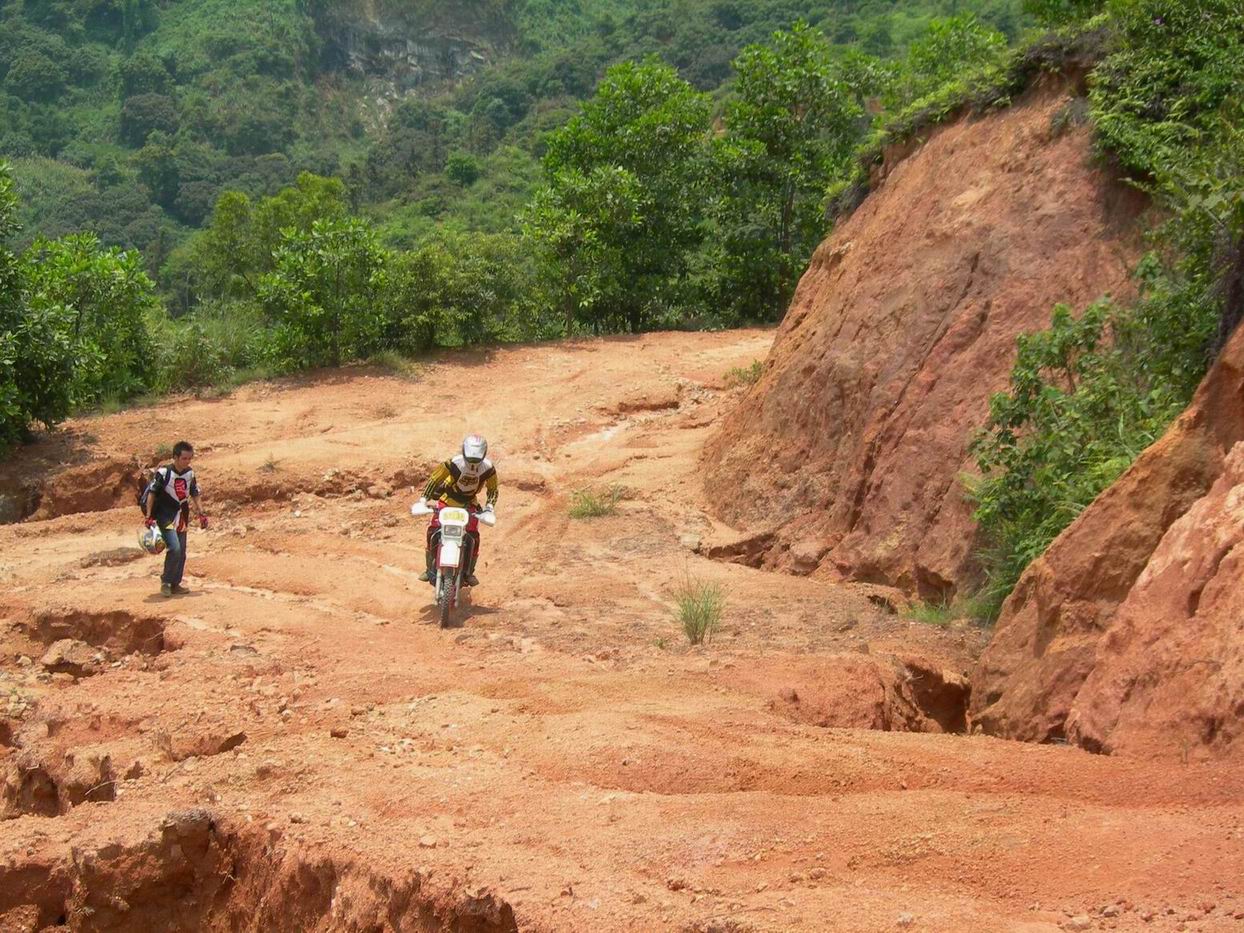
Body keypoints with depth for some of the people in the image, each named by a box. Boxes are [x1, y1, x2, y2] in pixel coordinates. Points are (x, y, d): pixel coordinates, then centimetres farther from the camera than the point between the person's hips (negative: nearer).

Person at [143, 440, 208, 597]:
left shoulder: (190, 474, 3)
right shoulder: (163, 473, -15)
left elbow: (195, 494, 14)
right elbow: (151, 493, -11)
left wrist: (201, 514, 5)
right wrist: (149, 516, -15)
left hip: (182, 517, 7)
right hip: (166, 517, -6)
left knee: (181, 553, 8)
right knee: (174, 548, -20)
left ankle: (175, 584, 18)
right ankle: (165, 581, -5)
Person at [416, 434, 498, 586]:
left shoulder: (488, 468, -21)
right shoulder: (454, 464, -29)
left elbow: (492, 489, -6)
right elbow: (434, 479, -20)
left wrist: (490, 506, -22)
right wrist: (424, 498, -27)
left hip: (469, 503, 1)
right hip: (449, 499, -1)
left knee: (473, 538, -10)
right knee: (433, 532, -13)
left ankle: (469, 572, 8)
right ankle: (430, 569, 0)